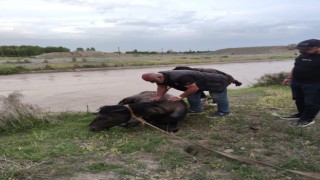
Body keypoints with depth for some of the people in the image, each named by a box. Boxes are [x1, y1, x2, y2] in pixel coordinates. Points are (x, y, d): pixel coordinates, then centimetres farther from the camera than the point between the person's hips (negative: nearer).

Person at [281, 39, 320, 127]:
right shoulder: (302, 56, 9)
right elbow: (295, 68, 18)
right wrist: (289, 78, 15)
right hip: (297, 83, 8)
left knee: (312, 103, 0)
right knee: (299, 100, 19)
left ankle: (307, 119, 12)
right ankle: (301, 114, 36)